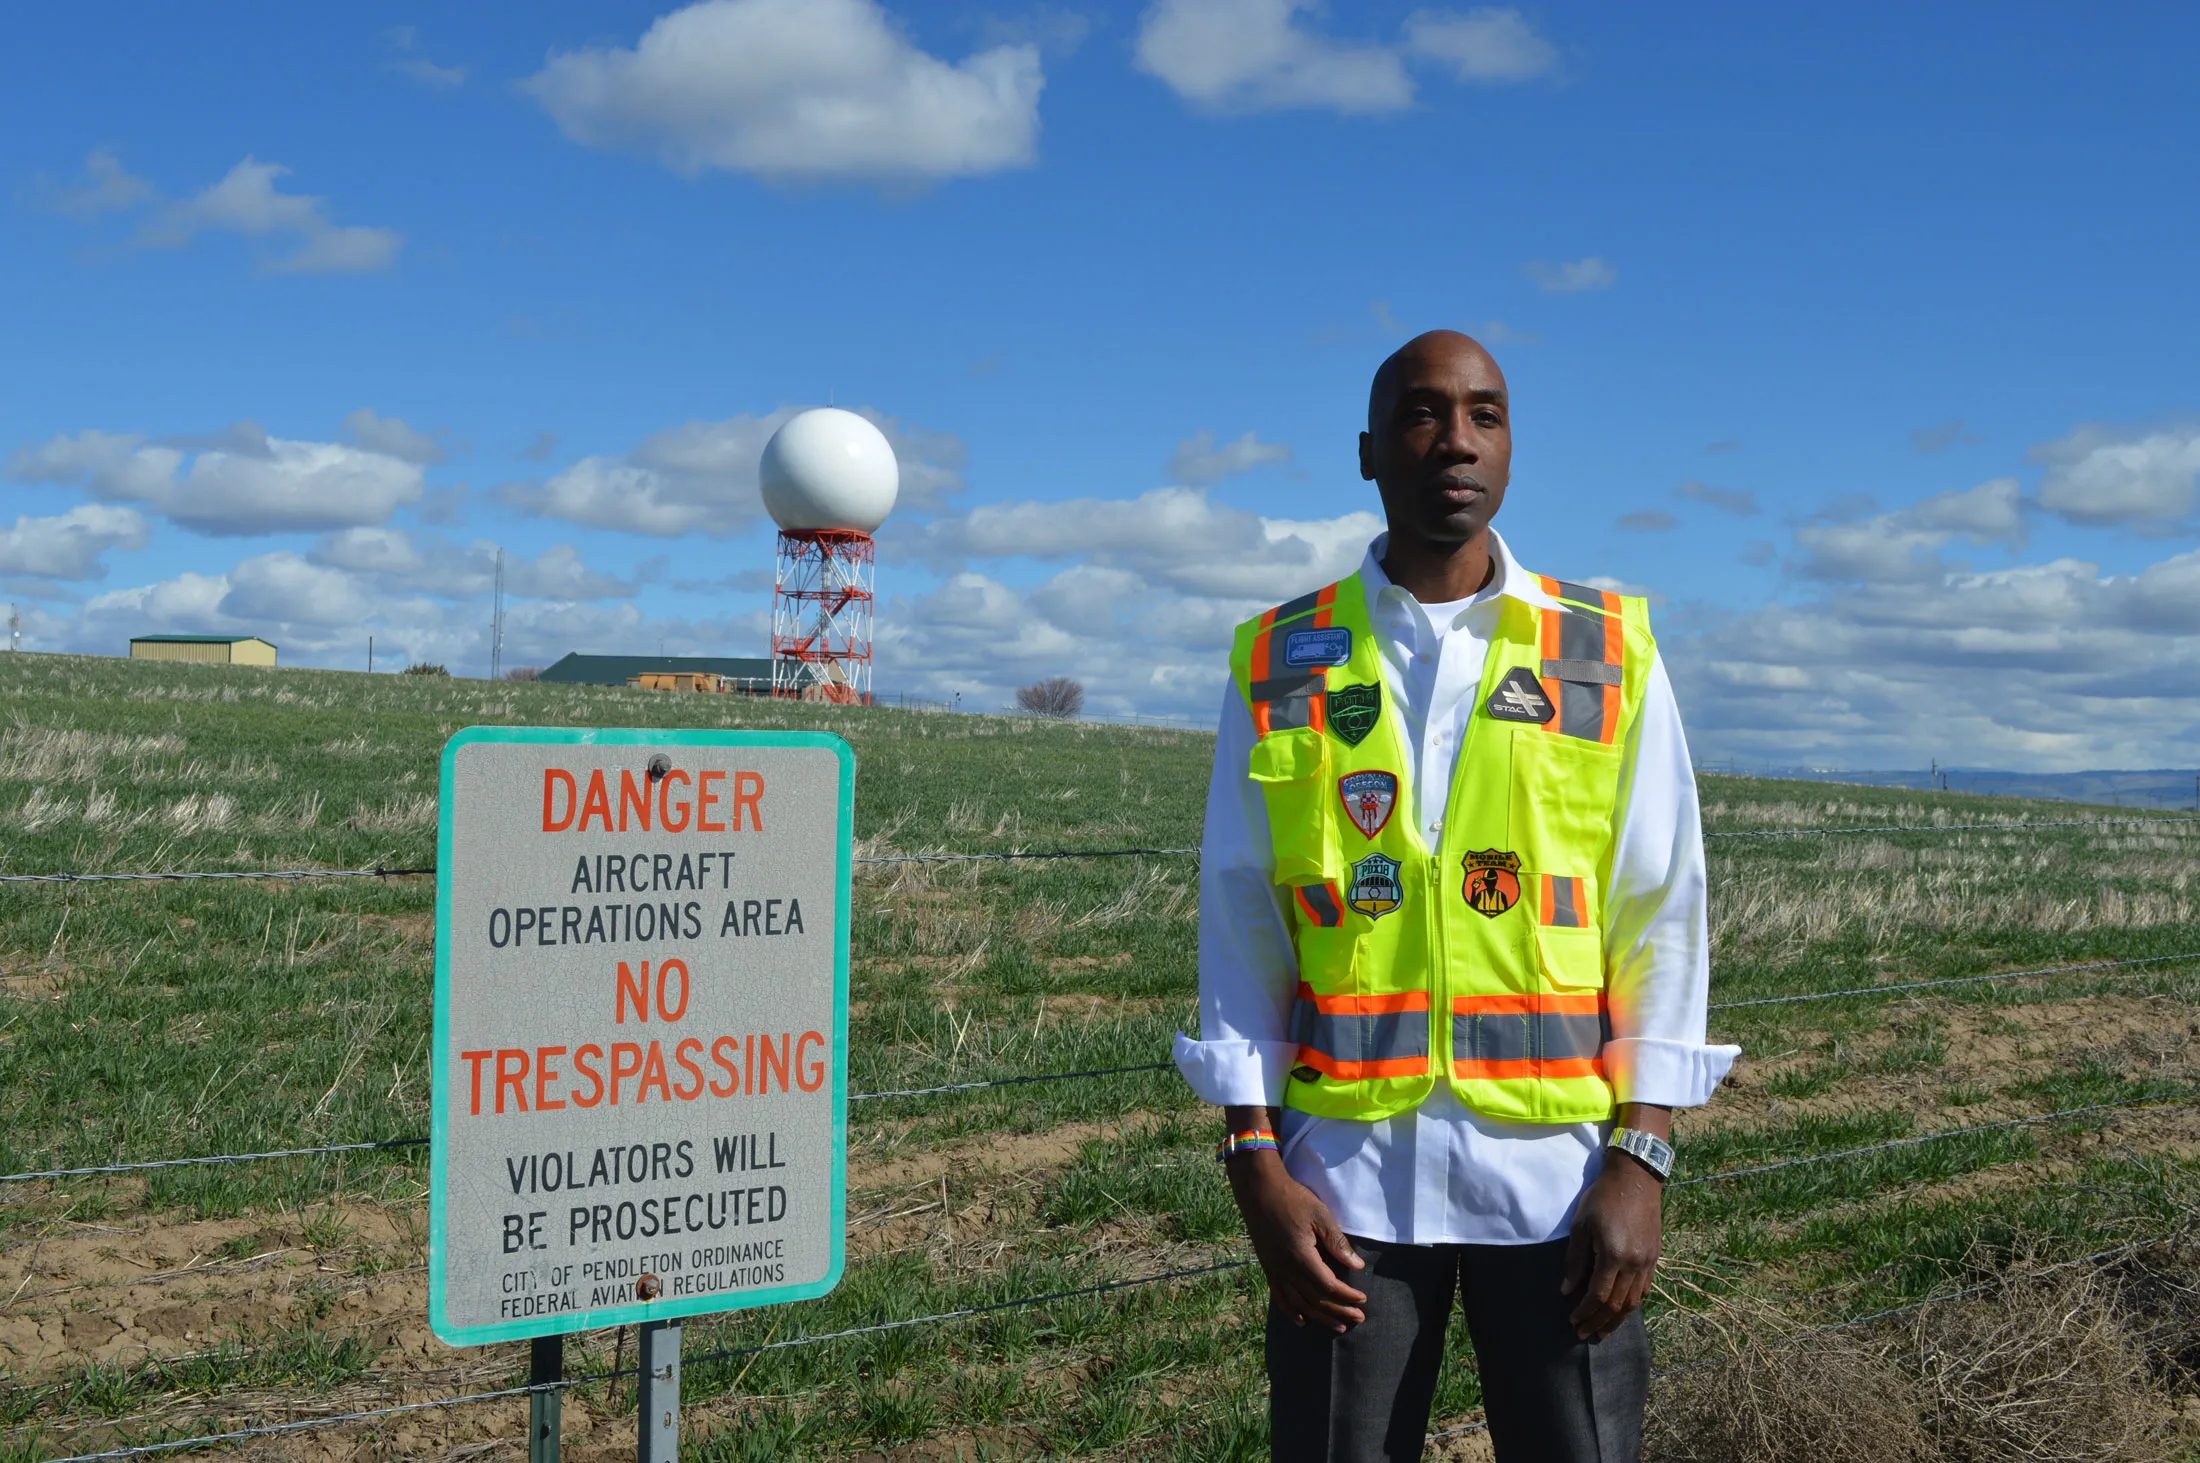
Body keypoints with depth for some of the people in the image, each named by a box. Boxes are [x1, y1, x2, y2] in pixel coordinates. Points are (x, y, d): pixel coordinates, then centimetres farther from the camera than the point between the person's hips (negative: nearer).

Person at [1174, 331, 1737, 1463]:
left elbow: (1661, 919, 2)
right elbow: (1240, 931, 4)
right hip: (1346, 1167, 0)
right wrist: (1254, 1164, -3)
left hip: (1558, 1167, 0)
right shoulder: (1280, 666, 4)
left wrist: (1641, 1158, -5)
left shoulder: (1609, 656, 4)